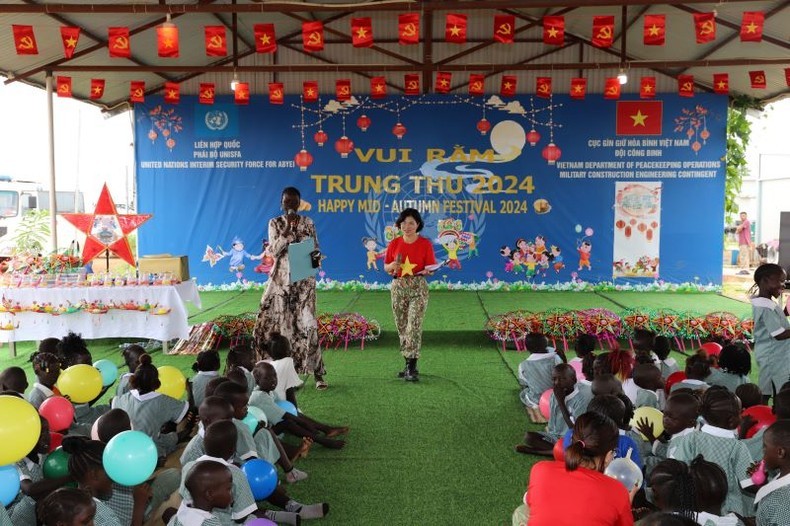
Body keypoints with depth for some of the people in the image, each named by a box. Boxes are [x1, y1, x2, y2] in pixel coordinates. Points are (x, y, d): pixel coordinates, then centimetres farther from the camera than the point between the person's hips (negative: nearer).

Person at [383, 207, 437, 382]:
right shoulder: (394, 244, 4)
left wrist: (427, 271, -23)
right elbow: (386, 268, 10)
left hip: (418, 287, -3)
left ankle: (412, 368, -11)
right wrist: (394, 265, -12)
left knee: (414, 326, -12)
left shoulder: (425, 243, -3)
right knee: (402, 327, 6)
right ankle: (409, 365, 17)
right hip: (398, 287, 3)